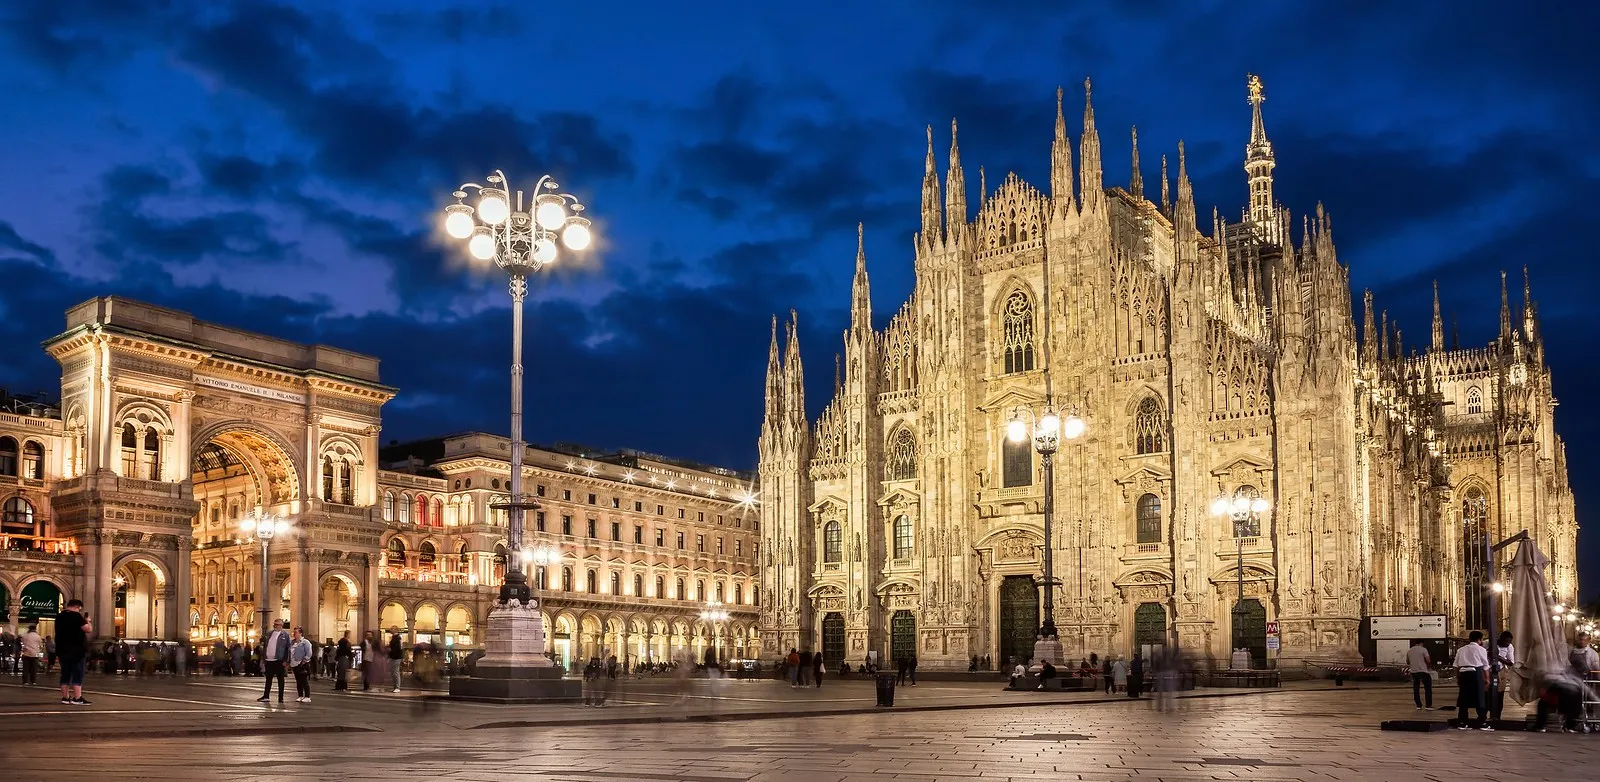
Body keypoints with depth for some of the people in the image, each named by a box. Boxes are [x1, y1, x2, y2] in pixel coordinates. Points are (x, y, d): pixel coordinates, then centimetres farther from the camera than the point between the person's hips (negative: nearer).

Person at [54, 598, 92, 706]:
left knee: (65, 674, 11)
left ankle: (65, 697, 12)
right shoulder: (76, 616, -13)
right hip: (76, 650, -8)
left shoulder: (59, 616, 12)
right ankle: (77, 698, -13)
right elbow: (89, 630, -16)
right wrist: (88, 621, 2)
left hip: (62, 650, 8)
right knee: (78, 674, -7)